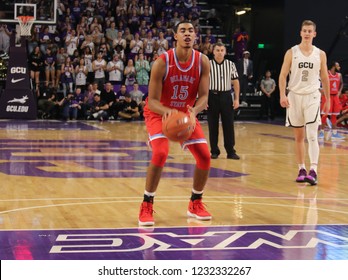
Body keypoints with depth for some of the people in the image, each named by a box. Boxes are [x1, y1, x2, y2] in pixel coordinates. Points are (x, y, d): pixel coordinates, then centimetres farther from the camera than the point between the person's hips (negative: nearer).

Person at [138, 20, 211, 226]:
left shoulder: (202, 62, -15)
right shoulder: (162, 63, -25)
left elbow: (203, 96, -16)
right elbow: (152, 100, -24)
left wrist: (194, 111, -38)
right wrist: (166, 111, -46)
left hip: (186, 113, 4)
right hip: (159, 112, -4)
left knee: (205, 156, -4)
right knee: (160, 153, -27)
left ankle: (196, 204, 18)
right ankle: (147, 207, -12)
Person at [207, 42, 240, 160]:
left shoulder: (230, 65, 4)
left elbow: (235, 82, 8)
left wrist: (237, 99, 2)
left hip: (226, 96, 2)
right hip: (212, 96, -2)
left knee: (229, 125, 2)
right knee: (213, 126, 4)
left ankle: (231, 151, 8)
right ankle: (214, 151, 13)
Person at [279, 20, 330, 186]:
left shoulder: (320, 54, 4)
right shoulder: (292, 52, 1)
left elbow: (324, 78, 11)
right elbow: (283, 75, -2)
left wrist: (328, 99, 12)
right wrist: (282, 95, -14)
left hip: (312, 97, -1)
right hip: (295, 96, 1)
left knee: (312, 135, -13)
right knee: (299, 137, 8)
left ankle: (313, 171, -20)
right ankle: (301, 169, 17)